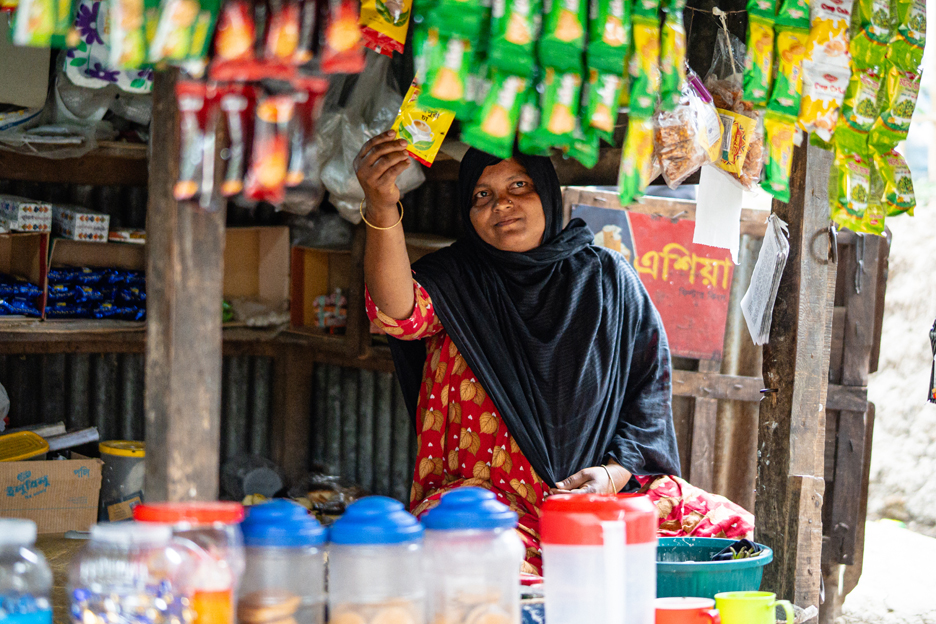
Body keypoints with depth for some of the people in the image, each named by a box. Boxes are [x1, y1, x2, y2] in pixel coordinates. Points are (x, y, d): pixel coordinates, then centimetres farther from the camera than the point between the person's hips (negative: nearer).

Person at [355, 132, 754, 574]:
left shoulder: (608, 277, 10)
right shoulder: (456, 280, 3)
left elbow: (651, 387, 9)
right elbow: (398, 312, -21)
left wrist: (614, 472, -7)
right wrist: (382, 209, -37)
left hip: (608, 489, 3)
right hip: (484, 491, -2)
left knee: (729, 527, -15)